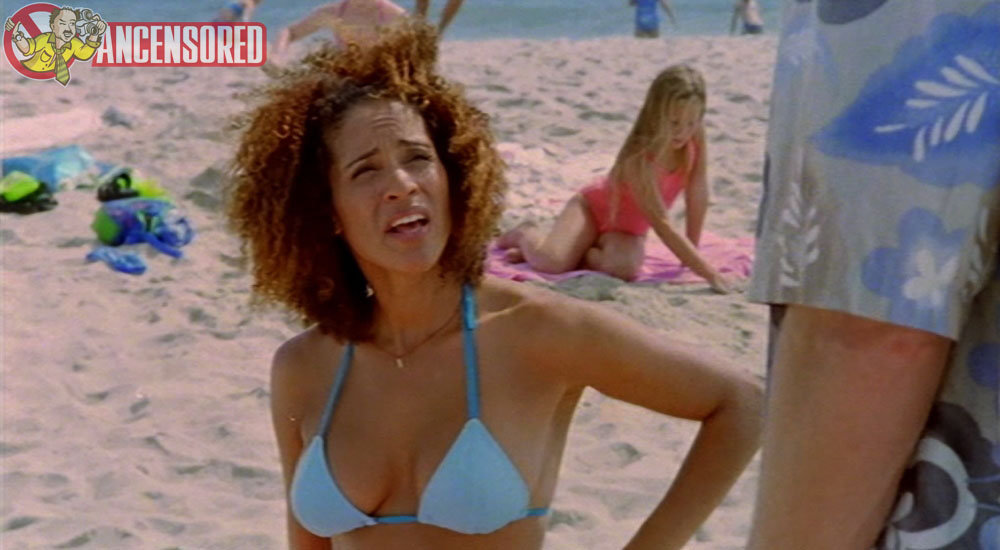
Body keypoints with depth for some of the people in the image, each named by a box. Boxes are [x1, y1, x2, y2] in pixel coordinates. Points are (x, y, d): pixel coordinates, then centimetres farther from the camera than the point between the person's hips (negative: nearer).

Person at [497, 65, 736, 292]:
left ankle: (578, 251, 1)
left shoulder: (695, 141, -19)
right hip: (594, 205, -4)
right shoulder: (638, 156, -33)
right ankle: (527, 234, 11)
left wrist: (691, 258, -8)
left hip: (628, 228, 4)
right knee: (551, 262, -27)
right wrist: (707, 272, -40)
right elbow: (661, 224, -36)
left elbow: (698, 196, -9)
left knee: (625, 267, -32)